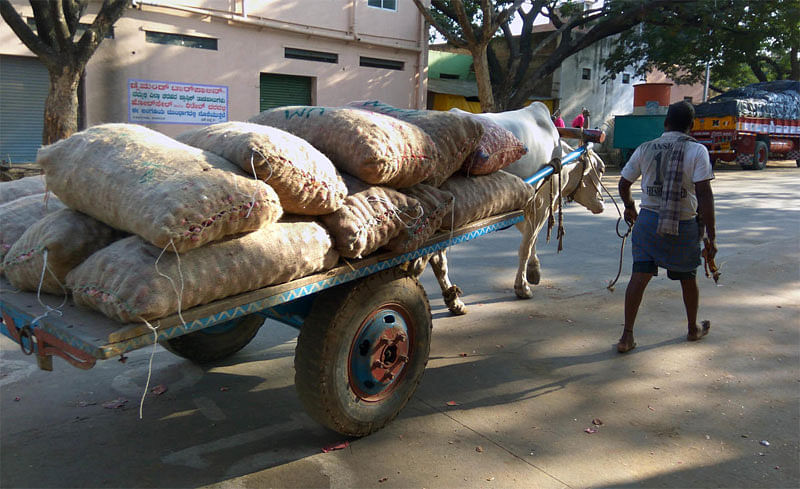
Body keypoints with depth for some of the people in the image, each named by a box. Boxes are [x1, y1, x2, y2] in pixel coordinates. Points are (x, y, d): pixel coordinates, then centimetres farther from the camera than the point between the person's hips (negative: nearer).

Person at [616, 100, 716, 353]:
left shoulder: (645, 149, 2)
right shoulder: (697, 151, -7)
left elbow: (624, 184, 9)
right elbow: (704, 194, -14)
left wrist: (629, 207, 29)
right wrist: (711, 236, -10)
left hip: (649, 220, 1)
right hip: (684, 225, -1)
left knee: (639, 275, 1)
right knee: (688, 278, 18)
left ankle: (627, 336, -3)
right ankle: (693, 329, 38)